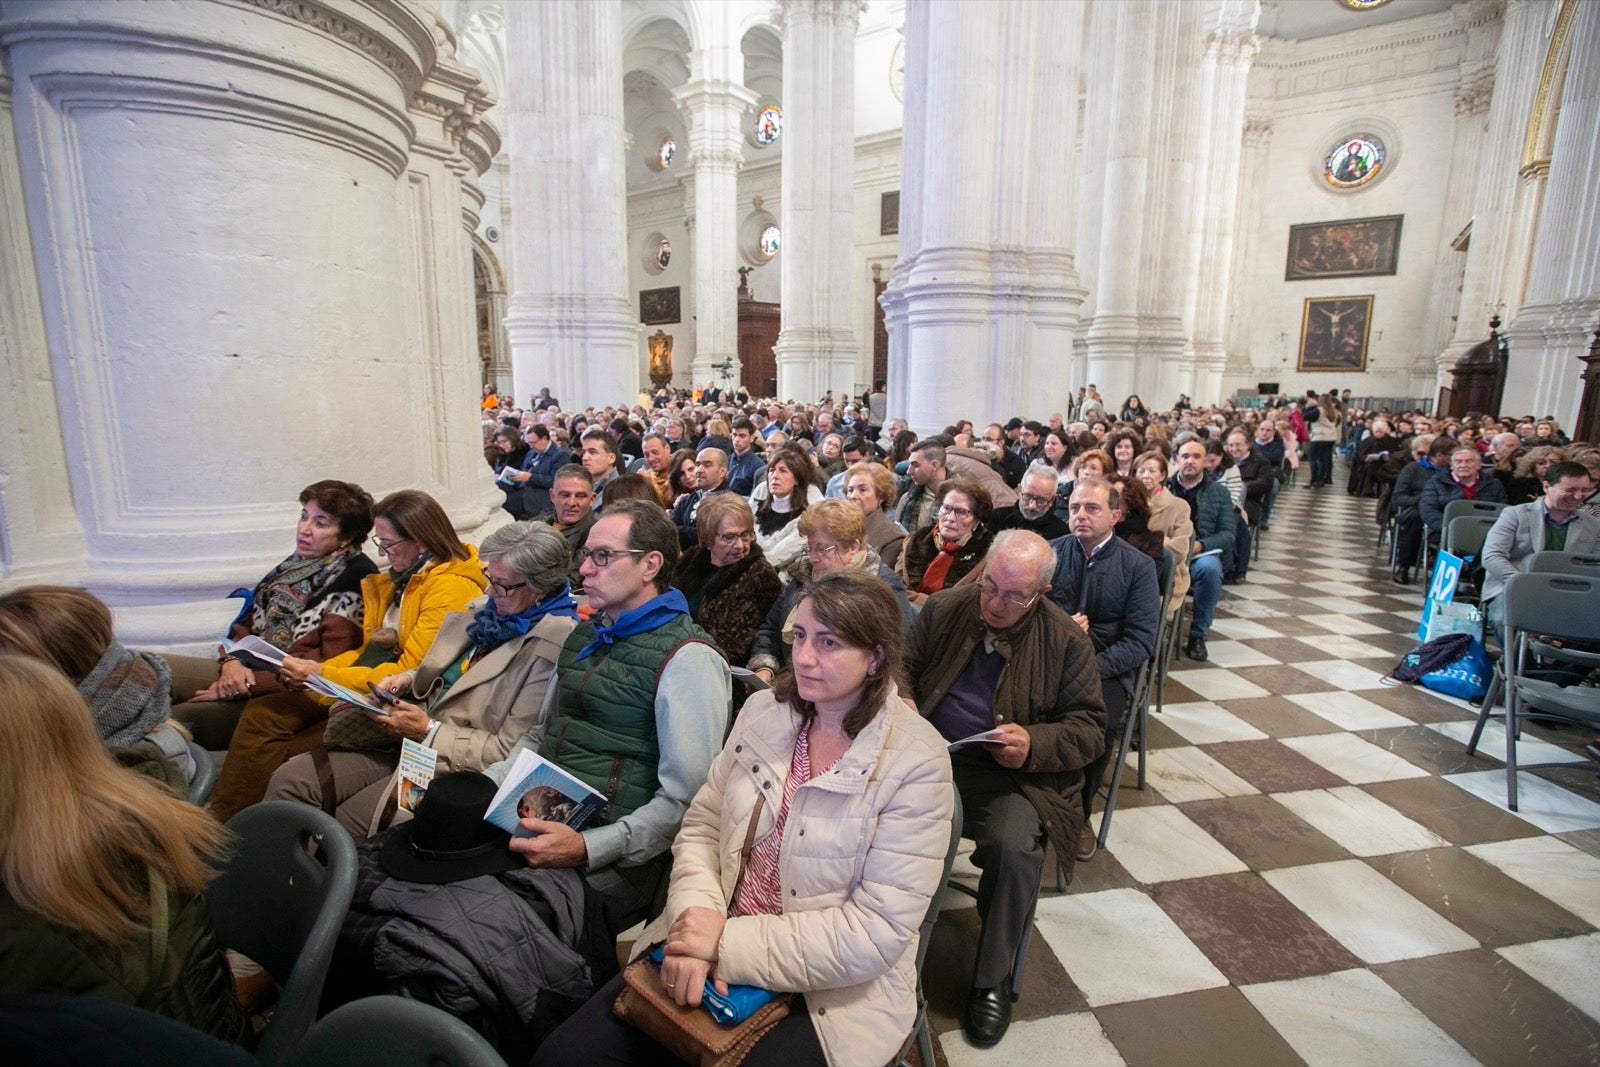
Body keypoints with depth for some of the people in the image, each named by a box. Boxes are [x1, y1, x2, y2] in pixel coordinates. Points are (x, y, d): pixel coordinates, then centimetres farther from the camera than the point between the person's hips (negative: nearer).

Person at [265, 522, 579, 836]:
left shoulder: (554, 645, -18)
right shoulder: (485, 609, 8)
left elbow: (510, 751, -18)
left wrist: (428, 732, -14)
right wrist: (405, 681, 3)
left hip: (456, 764, -7)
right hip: (411, 740, 8)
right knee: (289, 781, -2)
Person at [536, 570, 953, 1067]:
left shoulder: (917, 762, -17)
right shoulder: (763, 711, 0)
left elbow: (878, 932, -18)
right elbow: (701, 826, 3)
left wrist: (728, 943, -20)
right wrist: (696, 920, -17)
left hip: (830, 992, -3)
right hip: (713, 941, 4)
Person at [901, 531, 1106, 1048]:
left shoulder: (1067, 641, 0)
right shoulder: (943, 608, 6)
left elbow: (1089, 728, 2)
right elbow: (903, 664, 17)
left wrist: (1035, 744, -18)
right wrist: (902, 701, -6)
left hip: (1007, 774, -1)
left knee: (1015, 846, -31)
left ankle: (991, 980, -3)